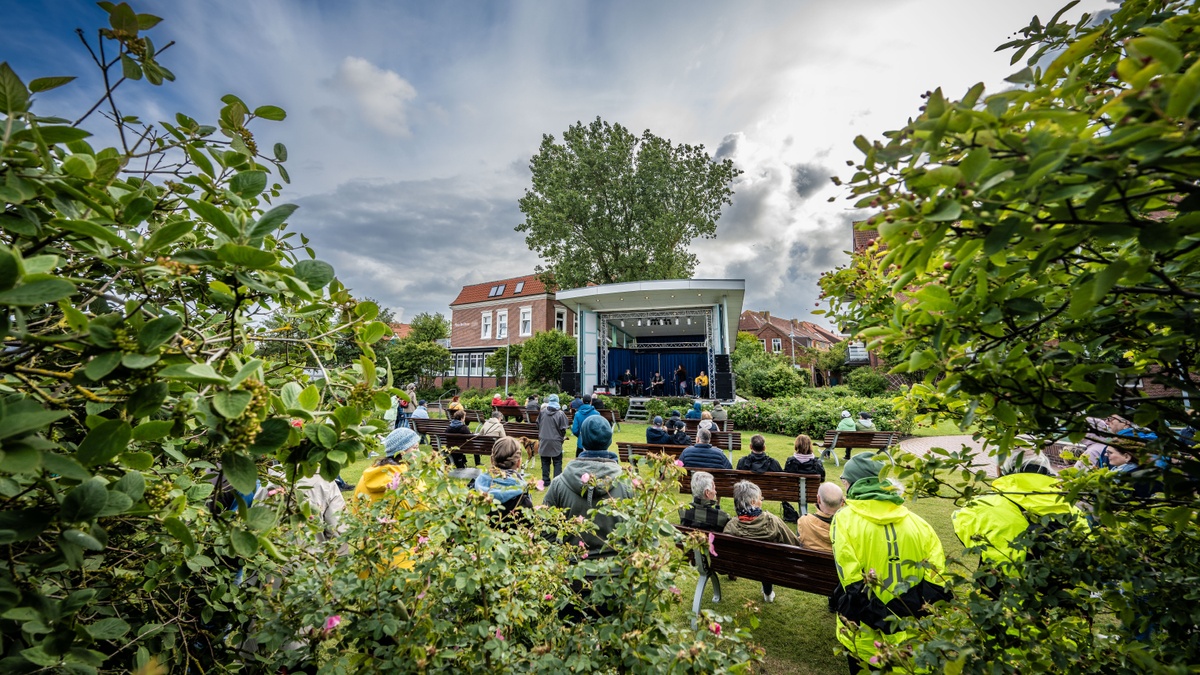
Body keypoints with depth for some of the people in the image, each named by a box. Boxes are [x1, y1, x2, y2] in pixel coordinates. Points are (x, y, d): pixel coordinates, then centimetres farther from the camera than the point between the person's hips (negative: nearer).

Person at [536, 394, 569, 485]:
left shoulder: (542, 413, -3)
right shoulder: (561, 414, -14)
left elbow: (538, 425, 8)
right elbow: (563, 429, -8)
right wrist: (561, 437, 11)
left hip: (544, 441, 3)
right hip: (556, 442, -3)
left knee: (545, 462, 14)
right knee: (557, 462, 7)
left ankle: (545, 481, 19)